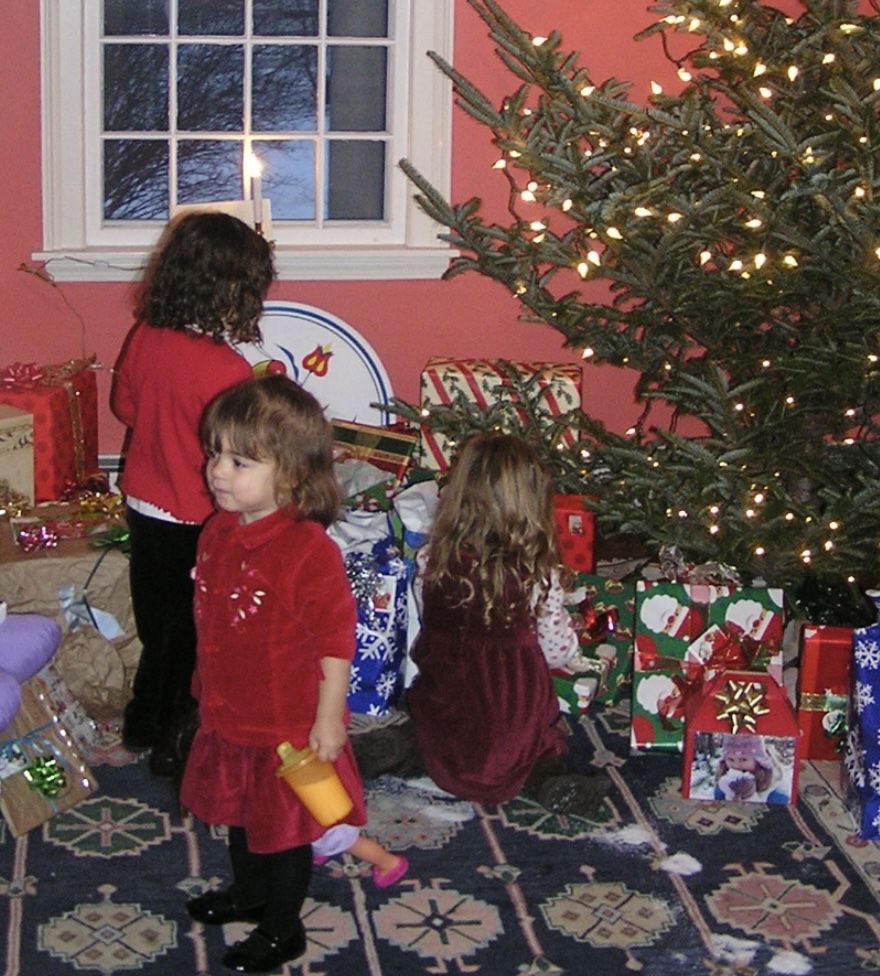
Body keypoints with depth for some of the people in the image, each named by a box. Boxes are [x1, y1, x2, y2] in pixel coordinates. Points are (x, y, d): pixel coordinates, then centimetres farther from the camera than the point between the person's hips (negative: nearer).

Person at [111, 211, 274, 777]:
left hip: (142, 503, 6)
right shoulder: (226, 369, -27)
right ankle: (169, 739, 24)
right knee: (190, 630, 12)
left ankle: (143, 723, 37)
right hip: (196, 522, -6)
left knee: (156, 620, 22)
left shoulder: (144, 337, -8)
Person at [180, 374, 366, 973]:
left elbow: (336, 640, -23)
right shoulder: (218, 532, -3)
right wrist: (208, 689, 18)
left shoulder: (309, 550, -28)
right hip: (228, 716, 7)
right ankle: (249, 893, 51)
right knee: (241, 813, 26)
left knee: (284, 825, 12)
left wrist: (328, 720, -19)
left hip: (288, 723, -7)